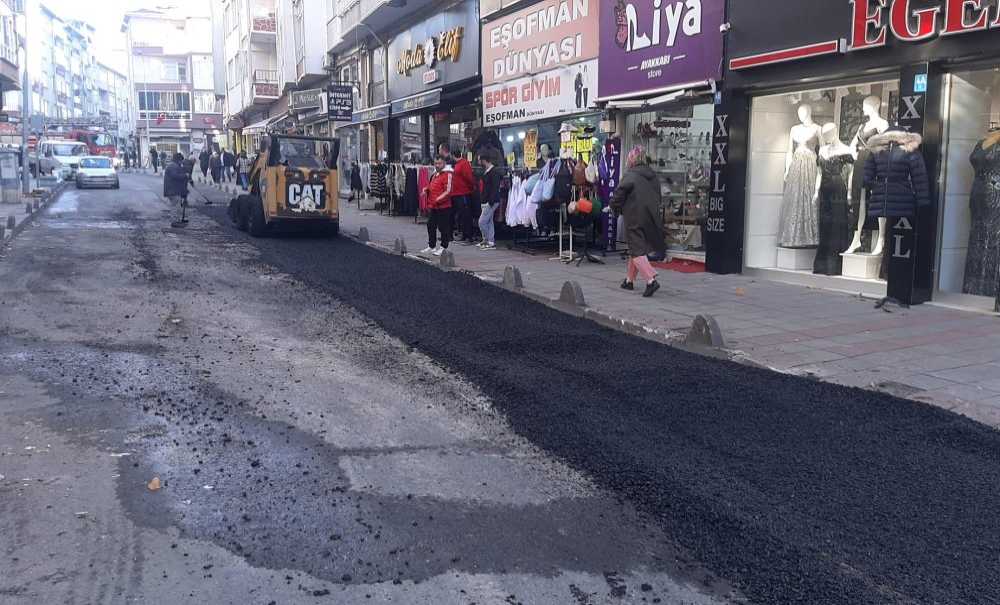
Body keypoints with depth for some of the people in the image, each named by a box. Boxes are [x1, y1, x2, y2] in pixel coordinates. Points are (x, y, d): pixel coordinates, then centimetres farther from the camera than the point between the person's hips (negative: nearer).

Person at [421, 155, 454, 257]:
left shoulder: (448, 174, -12)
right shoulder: (435, 174, 16)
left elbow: (448, 191, -20)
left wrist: (439, 199, -25)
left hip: (443, 206, -9)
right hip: (433, 206, 9)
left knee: (443, 227, -1)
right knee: (431, 225, 14)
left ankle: (443, 248, 8)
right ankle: (431, 246, 25)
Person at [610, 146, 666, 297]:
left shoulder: (630, 176, -11)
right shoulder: (654, 177, 9)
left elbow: (617, 197, -14)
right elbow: (658, 197, 15)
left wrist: (618, 208, 5)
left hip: (634, 219, -7)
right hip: (652, 218, 7)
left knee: (637, 252, -5)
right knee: (636, 248, 19)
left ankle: (651, 280, -20)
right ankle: (629, 280, 29)